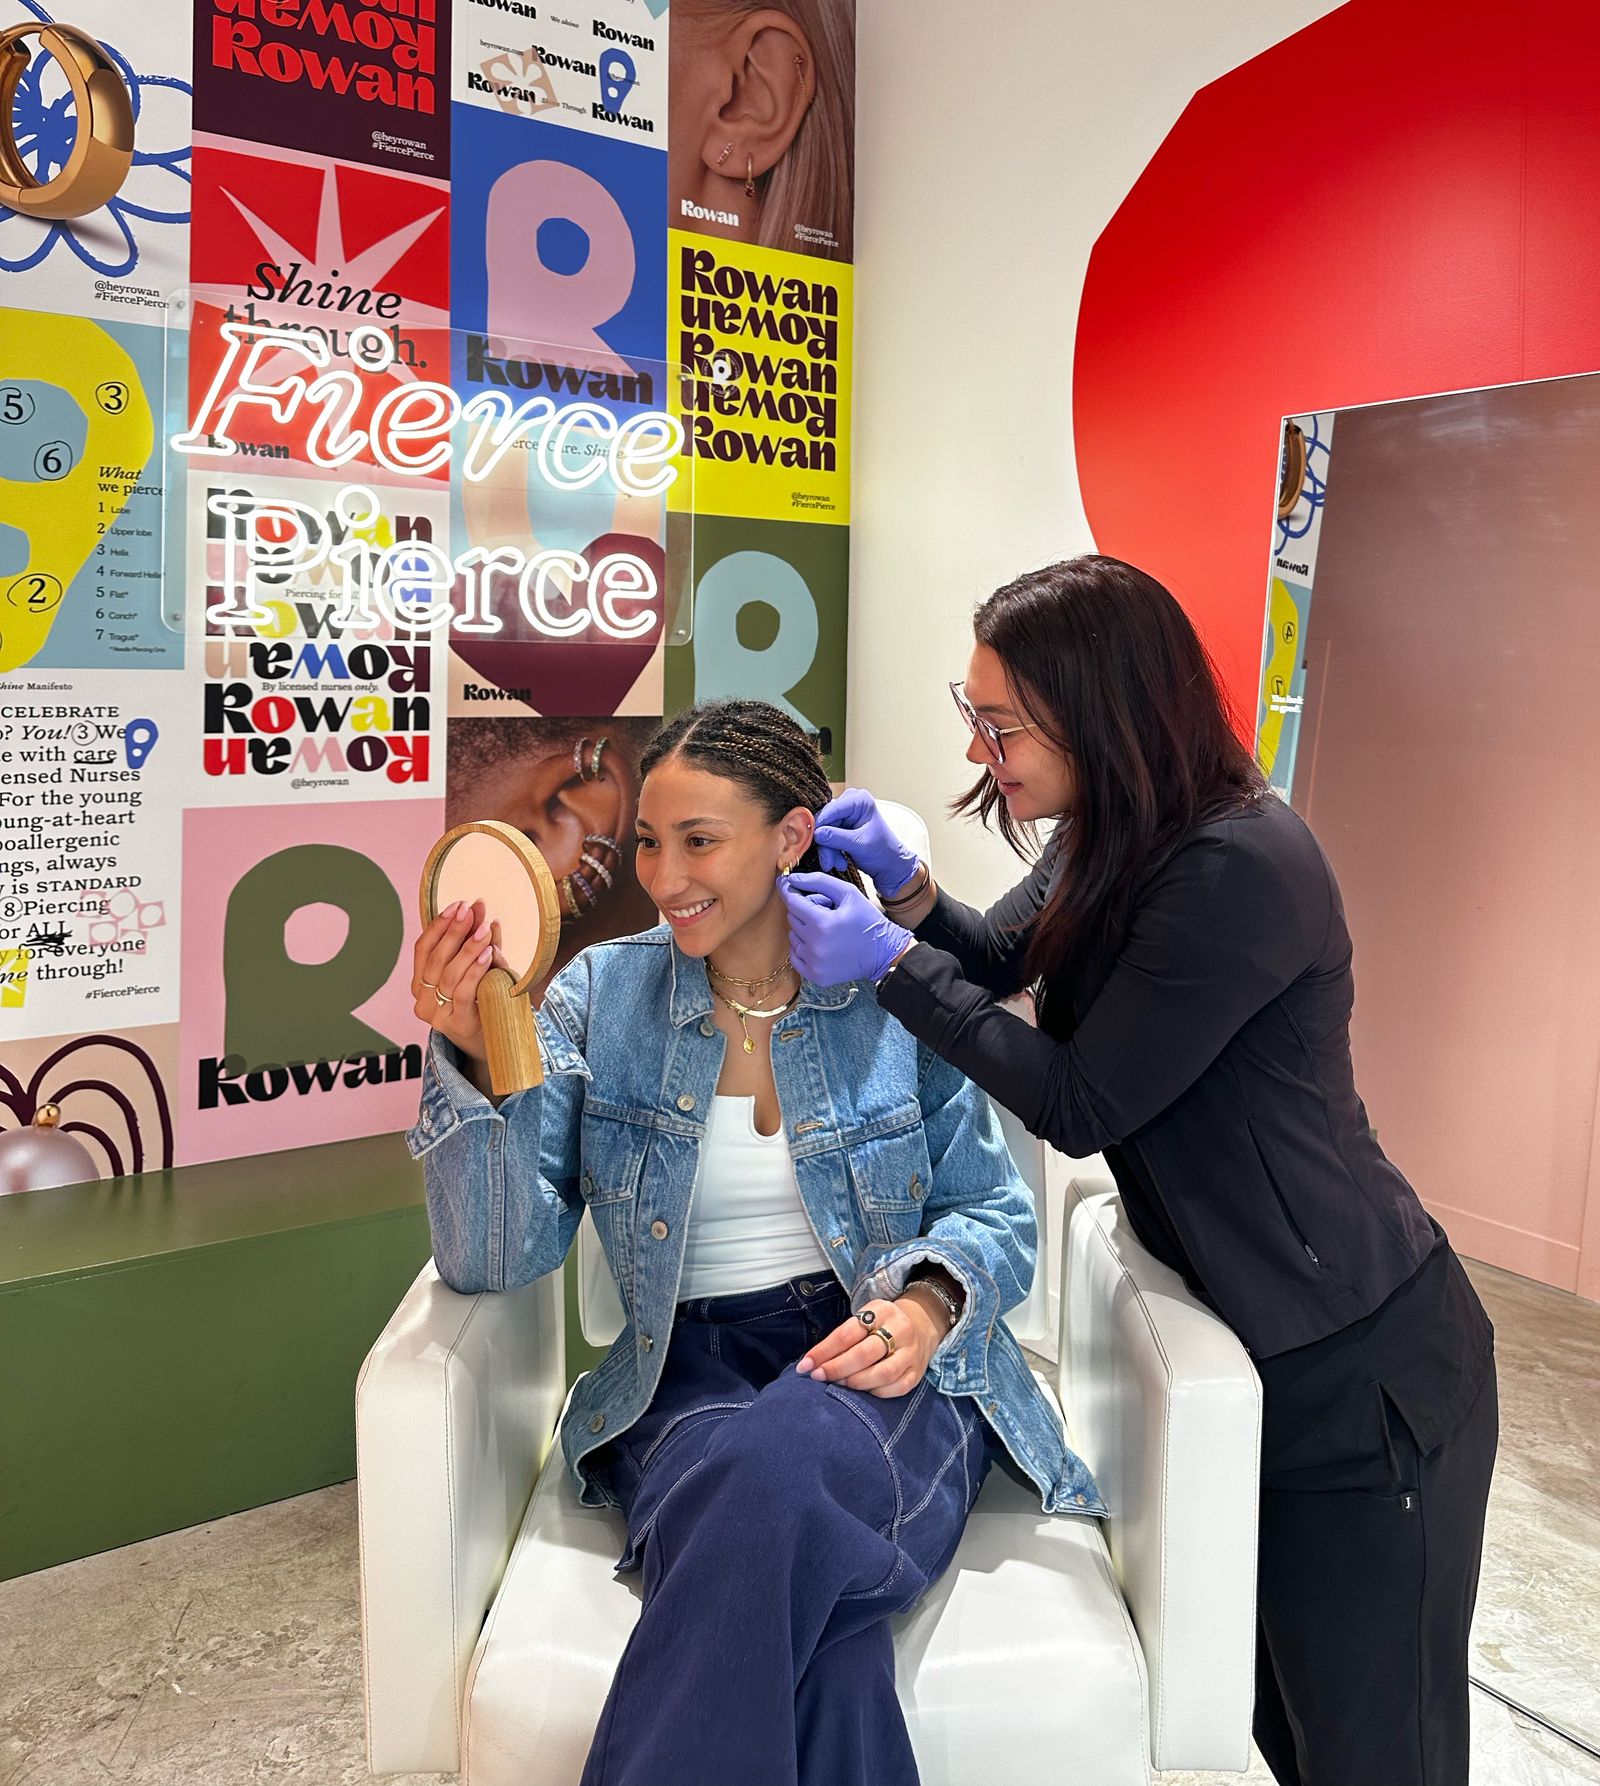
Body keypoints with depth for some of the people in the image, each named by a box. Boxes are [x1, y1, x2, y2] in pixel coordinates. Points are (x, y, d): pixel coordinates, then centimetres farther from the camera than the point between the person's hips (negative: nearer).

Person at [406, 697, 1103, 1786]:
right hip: (689, 1382, 0)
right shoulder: (600, 998, 4)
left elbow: (997, 1214, 6)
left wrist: (929, 1299, -17)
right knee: (819, 1620, -33)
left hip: (891, 1370, 0)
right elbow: (496, 1256, -4)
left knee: (778, 1471, -36)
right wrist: (478, 1057, -20)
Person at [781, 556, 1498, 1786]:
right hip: (1249, 1336, 9)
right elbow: (1002, 958, 15)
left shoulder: (1239, 870, -26)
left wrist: (889, 961, -18)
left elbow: (1083, 1104, -21)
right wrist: (908, 885, -5)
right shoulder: (1117, 841, 3)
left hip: (1362, 1372, -8)